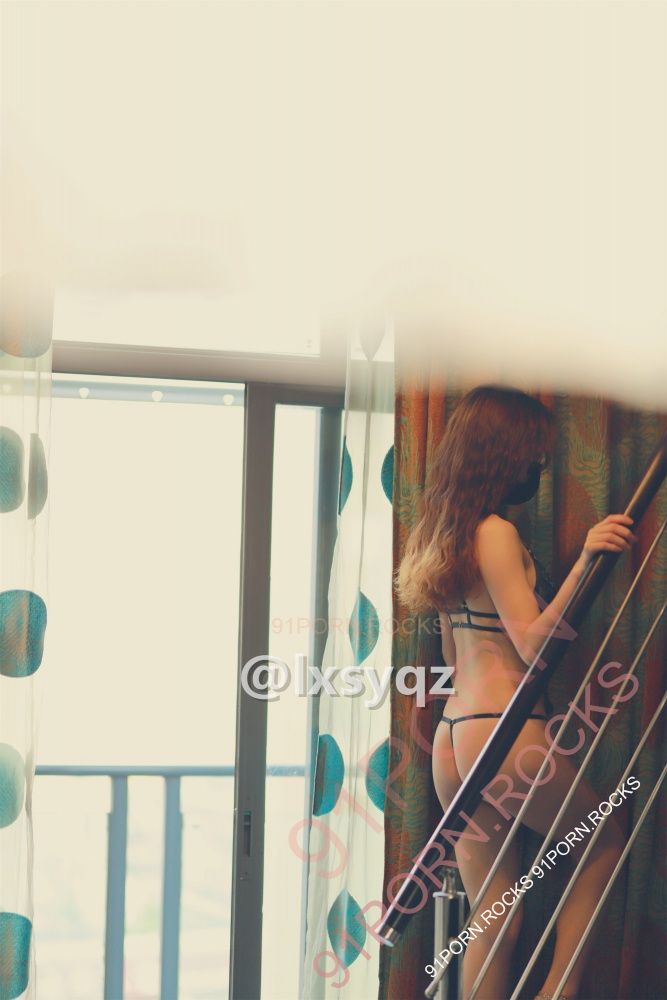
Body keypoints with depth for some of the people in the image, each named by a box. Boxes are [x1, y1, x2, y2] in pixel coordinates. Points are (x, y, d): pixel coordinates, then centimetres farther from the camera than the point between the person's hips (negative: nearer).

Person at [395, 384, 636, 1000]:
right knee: (606, 843, 14)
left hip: (454, 735, 8)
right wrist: (584, 562, -26)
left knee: (495, 919, 10)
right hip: (506, 732, -8)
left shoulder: (446, 531, 16)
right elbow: (532, 645, -17)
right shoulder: (496, 531, -11)